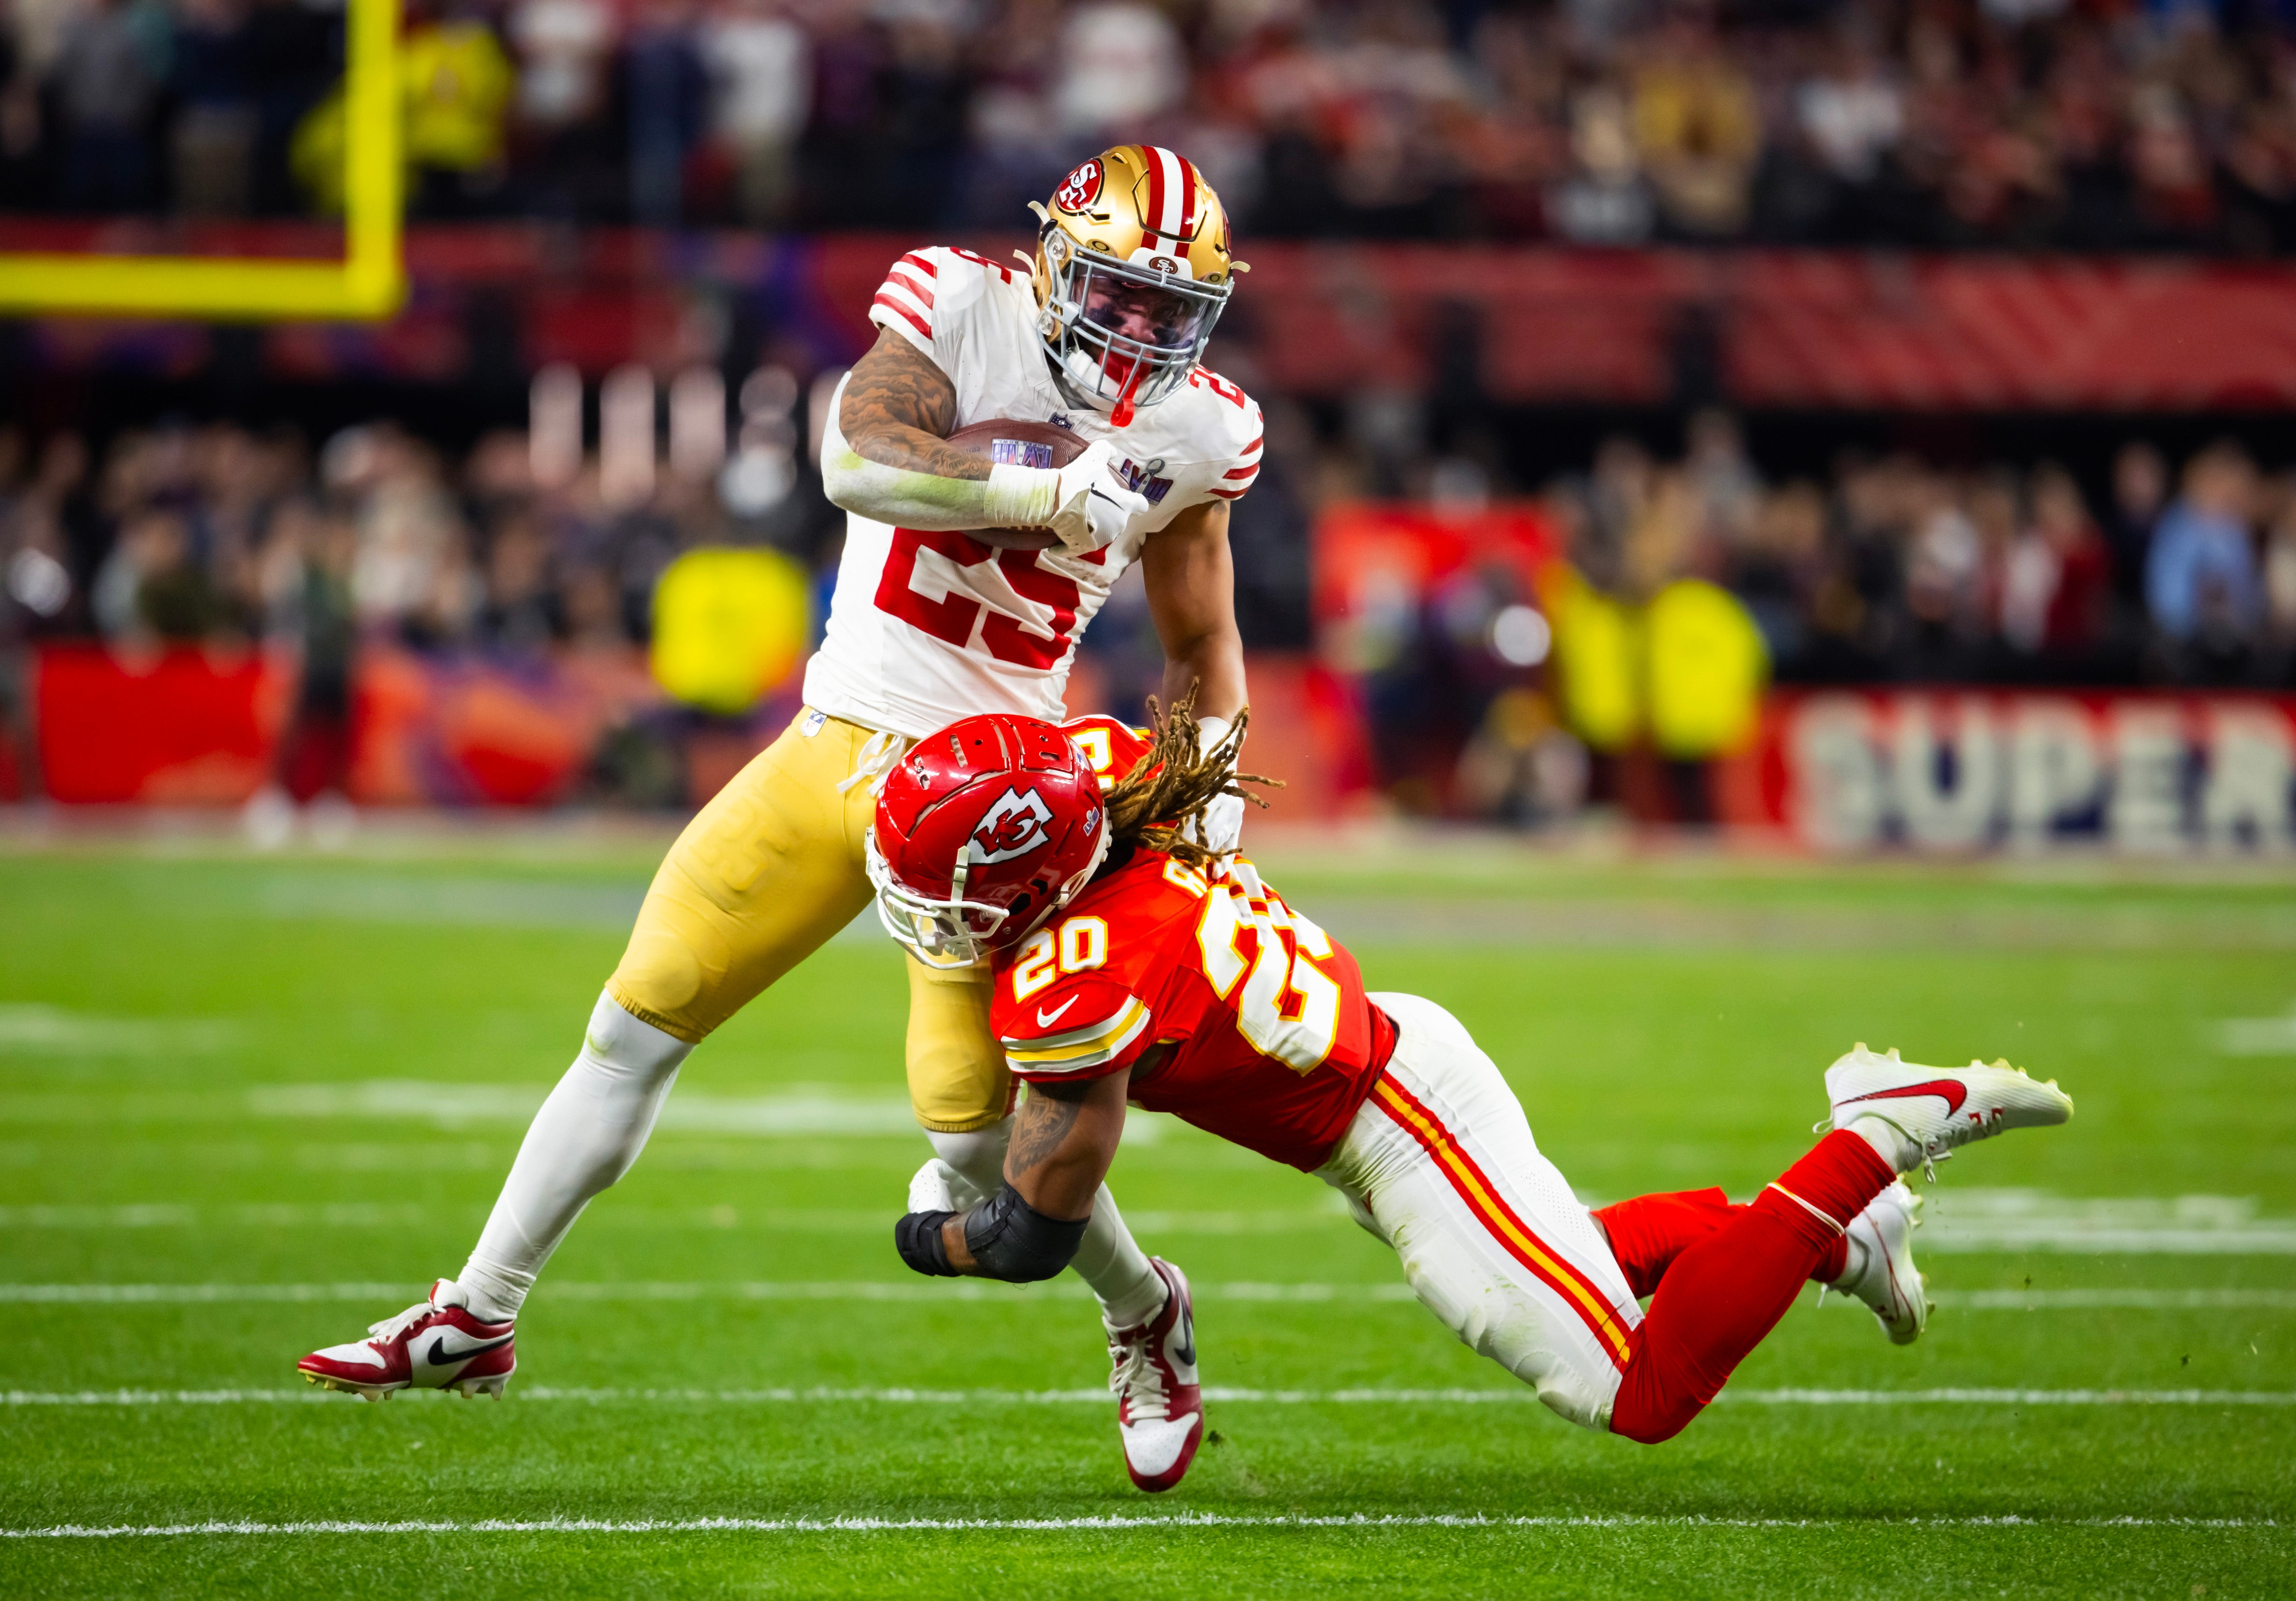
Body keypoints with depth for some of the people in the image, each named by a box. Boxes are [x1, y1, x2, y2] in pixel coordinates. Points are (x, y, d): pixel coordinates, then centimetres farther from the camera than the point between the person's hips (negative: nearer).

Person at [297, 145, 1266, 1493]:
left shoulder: (1195, 430, -1)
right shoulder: (960, 306, -7)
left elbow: (1202, 638, 12)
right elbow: (858, 459, -25)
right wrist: (1063, 493, -30)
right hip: (836, 747, 1)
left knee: (979, 1120, -10)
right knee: (642, 1020, 3)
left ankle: (1141, 1315, 19)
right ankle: (475, 1319, 14)